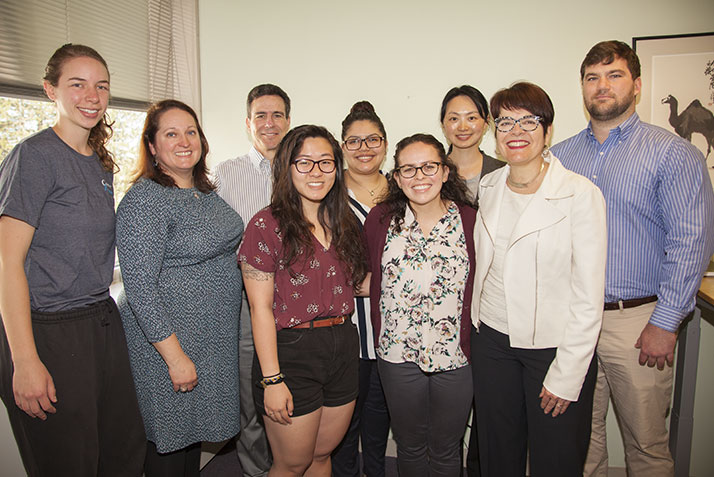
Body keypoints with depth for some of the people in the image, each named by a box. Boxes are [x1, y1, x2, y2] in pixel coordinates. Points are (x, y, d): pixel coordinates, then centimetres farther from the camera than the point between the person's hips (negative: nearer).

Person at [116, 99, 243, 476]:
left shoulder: (206, 191, 8)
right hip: (168, 337, -7)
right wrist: (175, 355, -22)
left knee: (195, 429, 21)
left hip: (213, 338, 8)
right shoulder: (145, 199, -17)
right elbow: (139, 287, -22)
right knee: (171, 438, 9)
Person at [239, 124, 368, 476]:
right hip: (292, 352, -5)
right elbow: (260, 307, -13)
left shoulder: (344, 223, 8)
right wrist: (271, 379, -15)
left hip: (344, 349, 6)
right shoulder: (267, 225, -11)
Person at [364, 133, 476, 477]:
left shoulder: (469, 220, -5)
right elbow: (371, 282, 2)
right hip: (398, 356, 1)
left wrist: (472, 342, -4)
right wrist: (381, 339, 0)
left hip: (456, 357, 0)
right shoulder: (380, 220, -3)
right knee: (410, 446, 19)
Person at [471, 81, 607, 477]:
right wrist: (476, 327, 10)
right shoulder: (488, 187, 2)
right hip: (493, 338, 4)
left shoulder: (581, 194, -13)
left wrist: (567, 374, -13)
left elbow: (588, 296, -13)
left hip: (557, 344, -4)